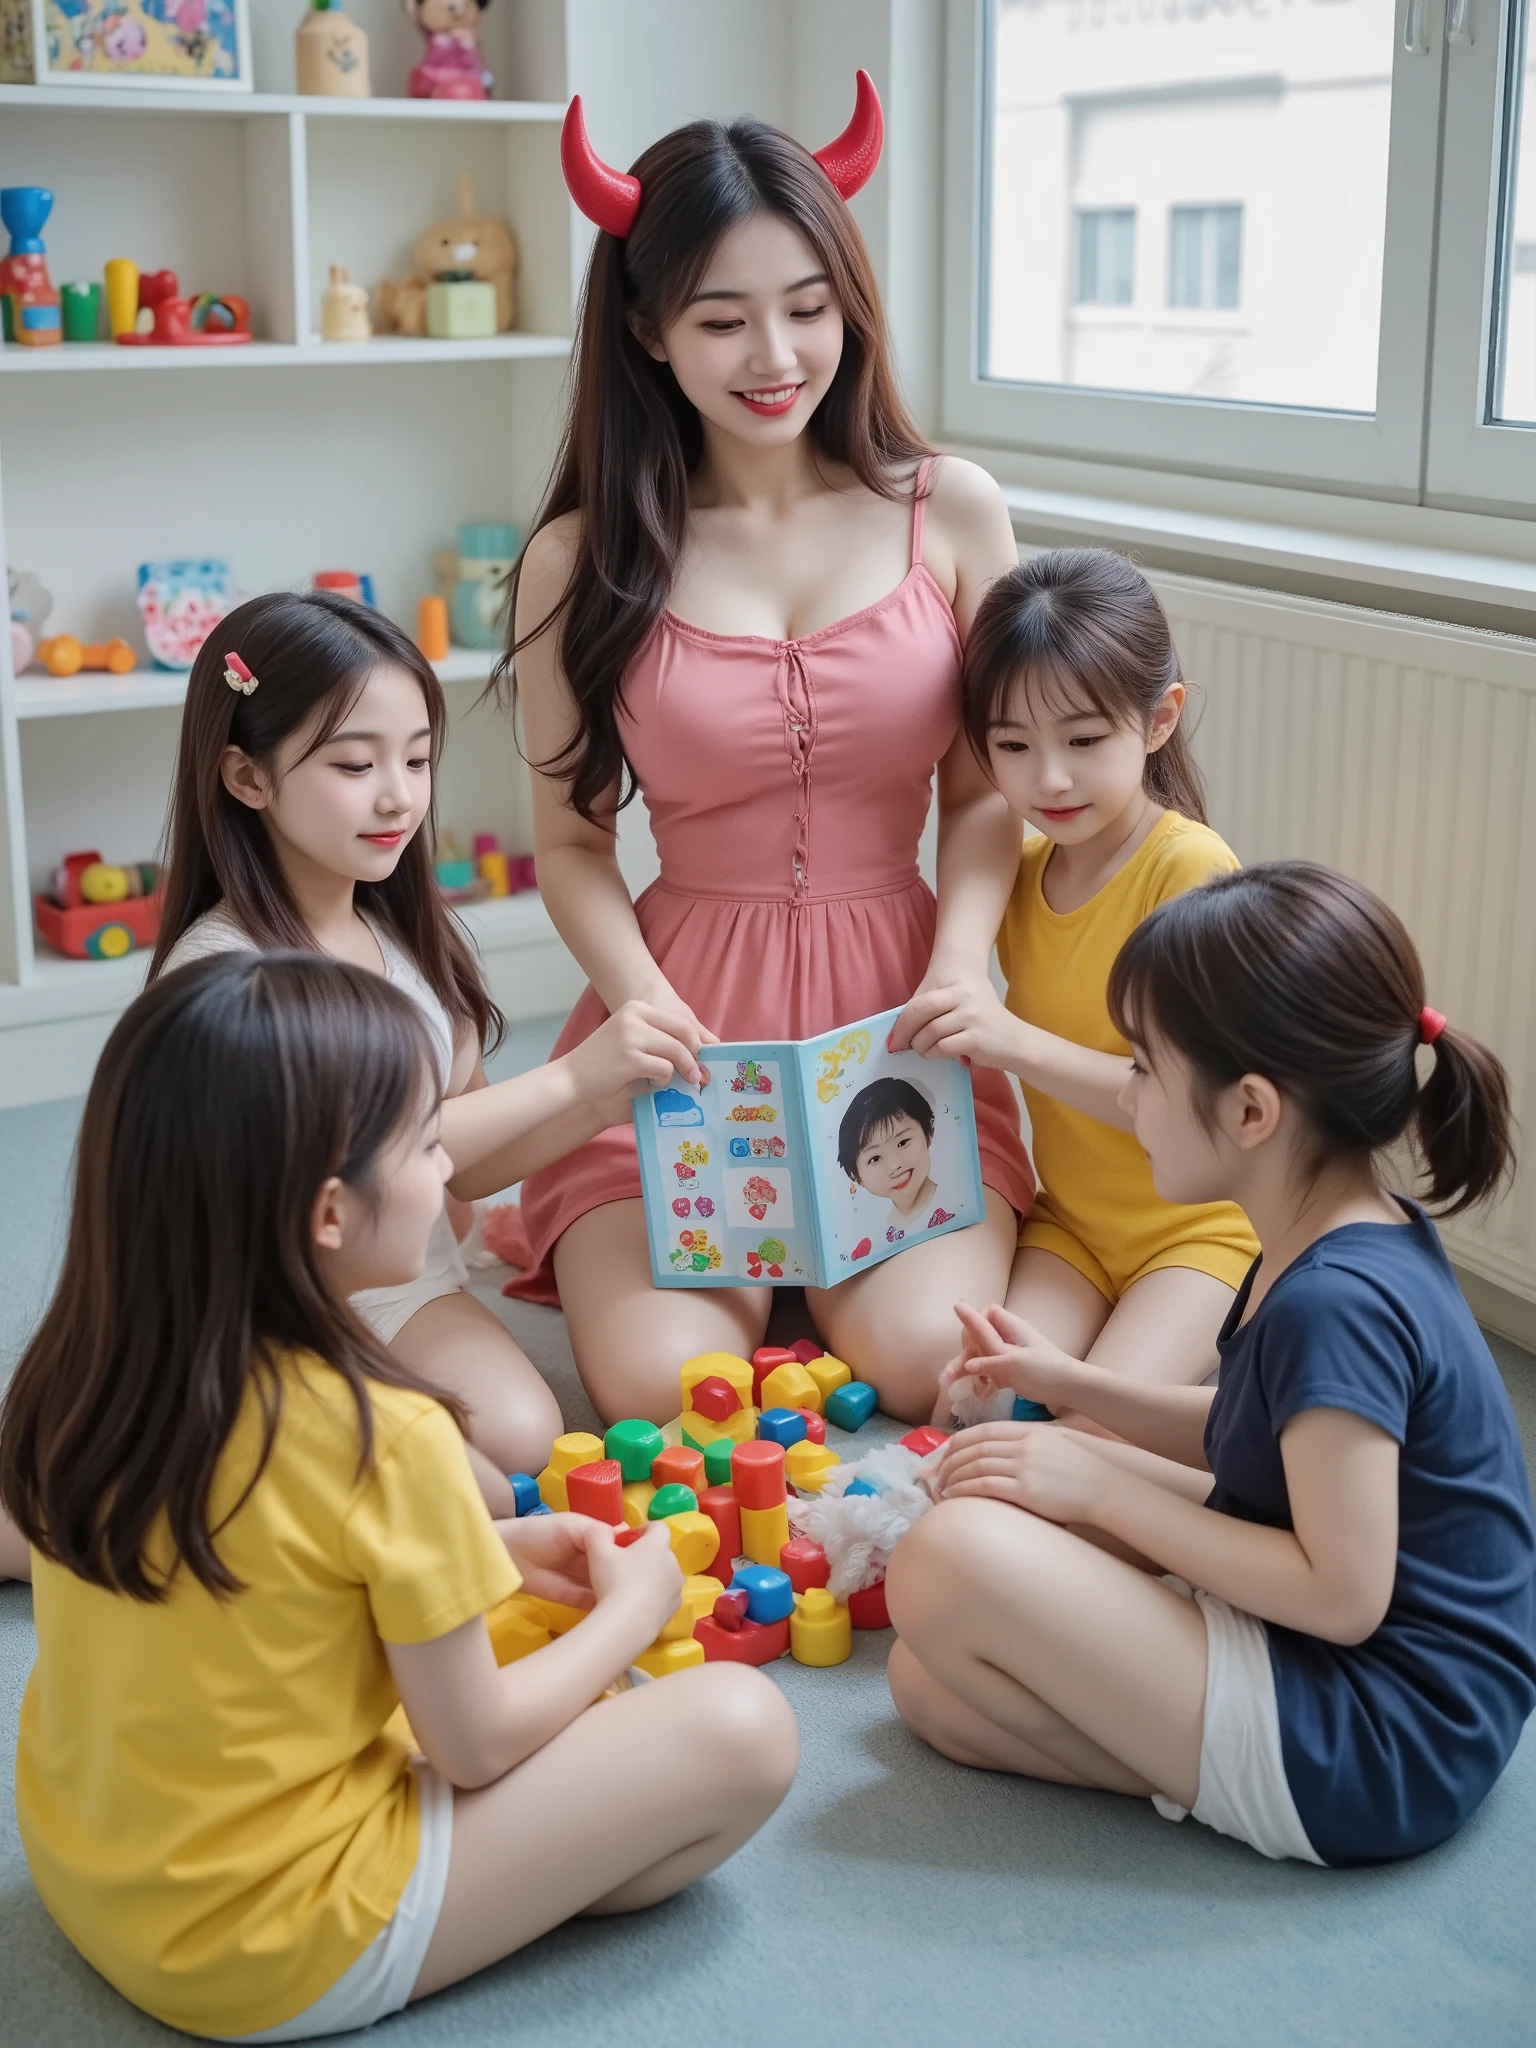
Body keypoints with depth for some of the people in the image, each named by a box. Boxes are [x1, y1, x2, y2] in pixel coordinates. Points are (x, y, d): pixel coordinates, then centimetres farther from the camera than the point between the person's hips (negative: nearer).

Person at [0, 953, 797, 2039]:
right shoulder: (382, 1435, -26)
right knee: (740, 1726, -9)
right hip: (271, 1958, -7)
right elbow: (472, 1750, -14)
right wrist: (629, 1611, 2)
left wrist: (493, 1549, 11)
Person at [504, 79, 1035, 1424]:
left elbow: (984, 790, 5)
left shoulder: (950, 513, 2)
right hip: (686, 1018, 0)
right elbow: (572, 836, 3)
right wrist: (644, 1004, -14)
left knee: (918, 1358, -19)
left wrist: (957, 973, -11)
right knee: (664, 1385, -19)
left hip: (895, 1008, 1)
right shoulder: (581, 560, 0)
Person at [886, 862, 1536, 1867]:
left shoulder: (1335, 1304, -26)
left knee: (955, 1559, -24)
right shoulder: (1363, 1239, 4)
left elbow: (1342, 1595, -26)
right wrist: (1072, 1384, 9)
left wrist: (1104, 1488, -20)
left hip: (1372, 1759, -10)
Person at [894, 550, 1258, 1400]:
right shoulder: (1022, 870, 3)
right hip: (1070, 1222, 5)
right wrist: (943, 1024, -9)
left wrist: (1018, 1043, -32)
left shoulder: (1192, 867, -18)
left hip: (1199, 1228, -5)